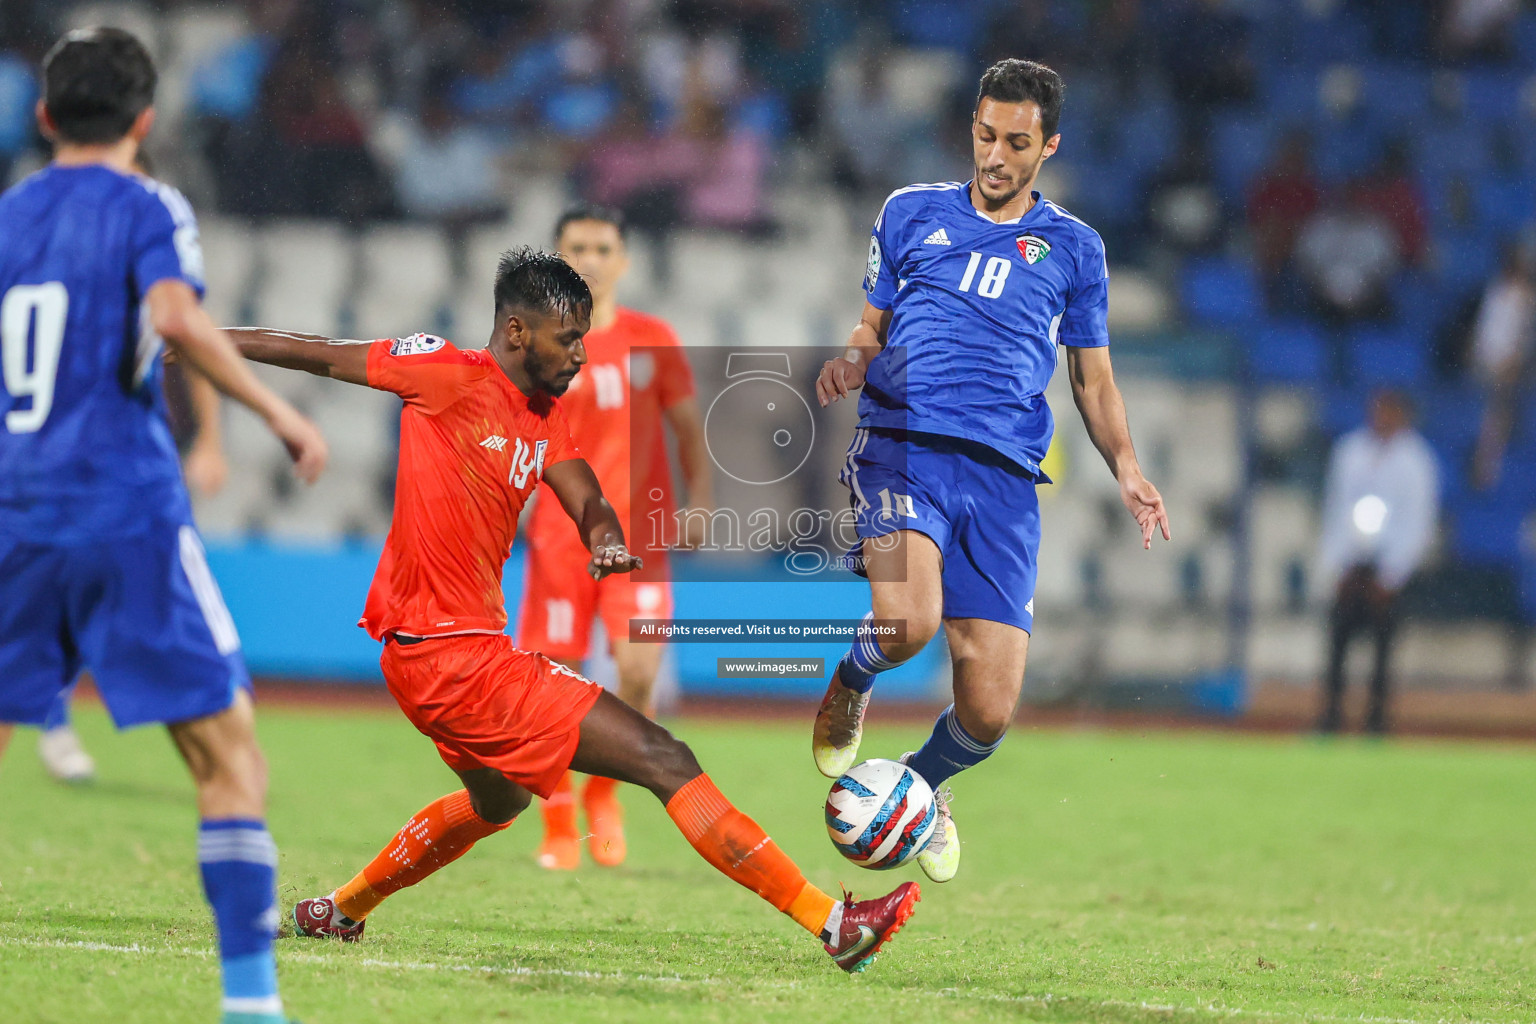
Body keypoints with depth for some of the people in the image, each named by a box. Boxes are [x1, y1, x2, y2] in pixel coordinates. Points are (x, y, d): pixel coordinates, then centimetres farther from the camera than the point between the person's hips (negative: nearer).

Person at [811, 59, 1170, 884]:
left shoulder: (1073, 247, 17)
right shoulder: (913, 213, 17)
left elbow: (1093, 381, 20)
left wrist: (1126, 467, 3)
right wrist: (850, 364, -2)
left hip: (1003, 473, 1)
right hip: (903, 441, -1)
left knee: (989, 713, -7)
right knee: (909, 620, -32)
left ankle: (923, 785, 29)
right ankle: (850, 681, 5)